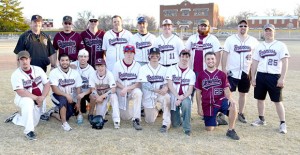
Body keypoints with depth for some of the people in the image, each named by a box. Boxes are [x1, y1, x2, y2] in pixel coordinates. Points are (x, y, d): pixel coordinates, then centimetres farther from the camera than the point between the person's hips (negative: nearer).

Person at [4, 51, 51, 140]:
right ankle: (29, 131, -30)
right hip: (22, 99, -4)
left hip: (38, 102, 4)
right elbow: (20, 92, -24)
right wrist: (36, 98, -28)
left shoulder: (38, 69, -3)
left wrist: (42, 97, -20)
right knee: (29, 102, -39)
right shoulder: (16, 74, -14)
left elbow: (47, 84, -4)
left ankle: (15, 118, 31)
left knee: (33, 123, 1)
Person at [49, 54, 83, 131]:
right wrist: (66, 95, -31)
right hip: (58, 96, -4)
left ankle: (53, 113, 21)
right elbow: (54, 89, -19)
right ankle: (64, 123, -26)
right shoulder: (54, 72, -10)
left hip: (71, 99, 4)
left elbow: (78, 89, 1)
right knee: (63, 99, -37)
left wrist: (78, 102, -6)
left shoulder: (75, 73, -1)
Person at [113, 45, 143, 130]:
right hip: (121, 91, 1)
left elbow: (138, 83, -8)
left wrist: (127, 89, -20)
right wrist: (123, 88, -15)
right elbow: (115, 81, -1)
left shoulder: (137, 65, -3)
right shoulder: (117, 64, -2)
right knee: (126, 117, 0)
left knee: (138, 92, -38)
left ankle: (136, 120, -33)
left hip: (133, 89, 0)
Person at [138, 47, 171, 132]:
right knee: (150, 121, 1)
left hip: (160, 95, 1)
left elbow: (166, 83, 1)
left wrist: (165, 87, -25)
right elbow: (145, 84, -15)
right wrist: (158, 90, -27)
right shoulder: (143, 68, -4)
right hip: (148, 97, 0)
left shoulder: (164, 69, 5)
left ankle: (166, 123, -26)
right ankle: (155, 109, 37)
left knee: (166, 97, -35)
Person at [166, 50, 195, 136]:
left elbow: (190, 90, -5)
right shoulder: (171, 69, 0)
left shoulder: (191, 73, 1)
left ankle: (187, 128, -23)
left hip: (185, 97, 0)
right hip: (174, 97, 0)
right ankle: (178, 119, 34)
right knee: (175, 124, -3)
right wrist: (178, 97, -21)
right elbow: (170, 85, -8)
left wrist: (181, 98, -22)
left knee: (186, 103, -38)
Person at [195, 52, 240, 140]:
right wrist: (199, 107, 0)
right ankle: (217, 121, 34)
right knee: (209, 129, -3)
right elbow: (198, 92, 5)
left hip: (220, 101, 0)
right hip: (207, 104, 1)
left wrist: (230, 99, -22)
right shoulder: (201, 75, 3)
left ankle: (231, 130, -14)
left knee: (232, 106, -33)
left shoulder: (222, 74, 3)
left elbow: (226, 89, -1)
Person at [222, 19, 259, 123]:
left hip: (246, 72, 3)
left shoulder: (253, 41, 4)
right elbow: (225, 54, -2)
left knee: (243, 94, 13)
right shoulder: (230, 39, -1)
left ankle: (241, 113, 27)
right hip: (232, 72, -2)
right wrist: (223, 69, -8)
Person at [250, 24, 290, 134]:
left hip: (274, 76, -5)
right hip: (261, 75, 5)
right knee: (260, 99, 12)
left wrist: (282, 78, -14)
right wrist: (253, 77, 6)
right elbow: (255, 63, 13)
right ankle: (261, 119, 28)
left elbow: (285, 62, -7)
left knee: (277, 101, -2)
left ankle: (283, 123, 8)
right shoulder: (259, 46, 11)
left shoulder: (280, 45, -3)